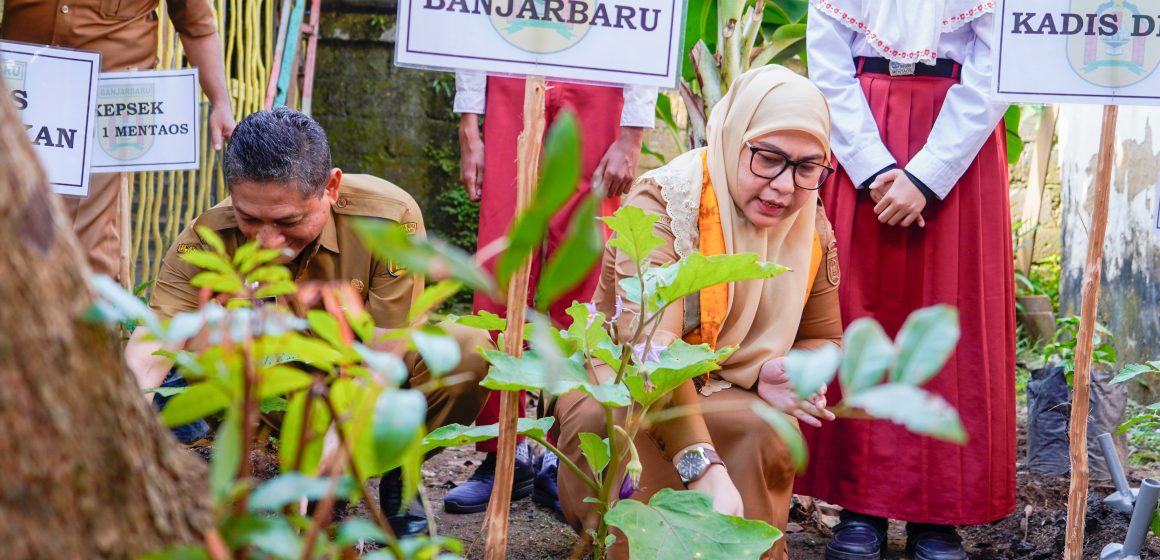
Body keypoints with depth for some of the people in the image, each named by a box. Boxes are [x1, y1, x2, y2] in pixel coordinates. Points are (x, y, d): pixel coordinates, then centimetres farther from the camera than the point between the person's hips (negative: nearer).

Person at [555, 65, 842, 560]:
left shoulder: (811, 226, -6)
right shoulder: (664, 202, -24)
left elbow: (822, 338, 8)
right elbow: (652, 345, -38)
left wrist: (772, 372, -19)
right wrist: (705, 470, -50)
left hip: (720, 392, 4)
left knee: (767, 433, -28)